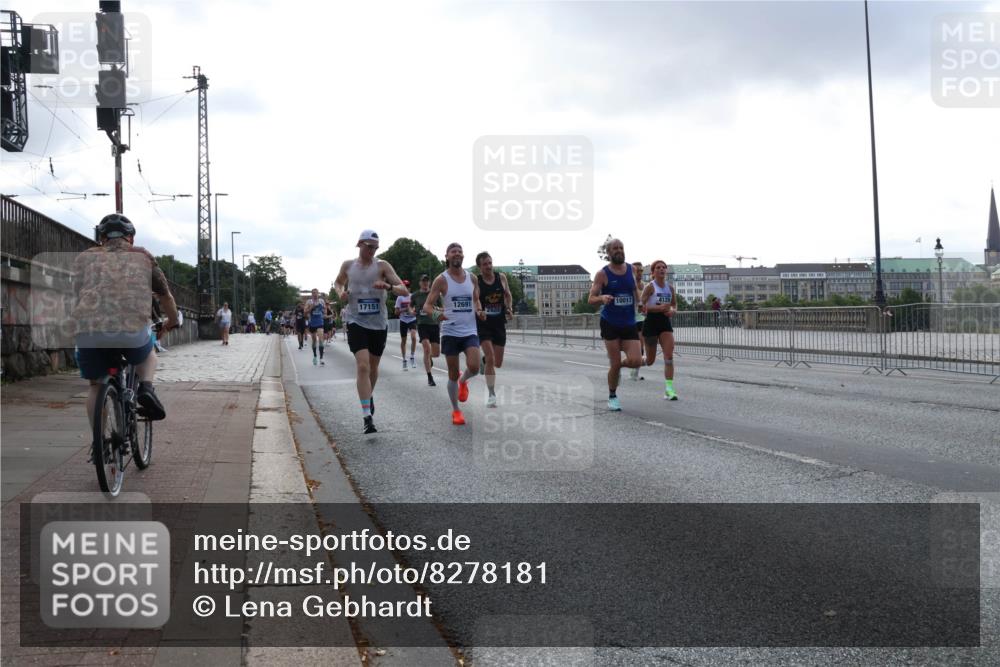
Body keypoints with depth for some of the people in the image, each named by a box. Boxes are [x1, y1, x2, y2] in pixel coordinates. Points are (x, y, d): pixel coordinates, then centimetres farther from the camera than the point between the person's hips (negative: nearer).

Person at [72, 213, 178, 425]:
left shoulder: (84, 257, 23)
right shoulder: (141, 256, 22)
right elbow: (166, 297, 30)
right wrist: (172, 322, 49)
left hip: (88, 332, 1)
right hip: (132, 329, -1)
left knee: (96, 386, 23)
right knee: (148, 354, 33)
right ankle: (146, 388, 6)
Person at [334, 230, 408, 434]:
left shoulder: (382, 266, -3)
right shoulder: (348, 266, 4)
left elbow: (404, 290, -11)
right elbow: (337, 282, 25)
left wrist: (388, 286, -31)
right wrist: (340, 292, 1)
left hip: (379, 324, 1)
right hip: (356, 322, -1)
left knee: (373, 367, 16)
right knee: (362, 365, -17)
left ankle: (369, 396, 47)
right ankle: (367, 416, -20)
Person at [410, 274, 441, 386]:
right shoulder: (415, 295, 6)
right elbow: (410, 307, 21)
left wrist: (436, 309, -11)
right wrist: (413, 311, -2)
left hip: (434, 324, 2)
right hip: (422, 325, -2)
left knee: (436, 353, 2)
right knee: (427, 349, -19)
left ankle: (429, 357, 41)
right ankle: (430, 377, -11)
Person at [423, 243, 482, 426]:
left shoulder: (472, 278, 6)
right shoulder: (441, 280, -5)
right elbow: (427, 305, -6)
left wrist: (479, 312, -3)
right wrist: (435, 314, -28)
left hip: (470, 331, 2)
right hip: (450, 332, -2)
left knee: (474, 367, -17)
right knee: (453, 374, 4)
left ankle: (463, 382, 20)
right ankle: (456, 410, 21)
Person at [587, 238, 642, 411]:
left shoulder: (631, 270, 6)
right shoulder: (603, 274, -6)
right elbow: (591, 299, -8)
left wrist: (640, 301, 6)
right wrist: (602, 298, -28)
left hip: (629, 324, 4)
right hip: (610, 324, -4)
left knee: (636, 361, -10)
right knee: (615, 365, -3)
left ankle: (617, 364, 24)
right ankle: (612, 397, 19)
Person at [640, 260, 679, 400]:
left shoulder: (669, 287, 8)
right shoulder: (650, 287, -7)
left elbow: (674, 305, 20)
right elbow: (641, 306, -14)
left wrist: (672, 311, -4)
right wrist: (659, 307, -25)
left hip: (665, 322, 4)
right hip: (652, 322, -4)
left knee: (669, 356, -12)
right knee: (650, 360, 6)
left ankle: (669, 389, -13)